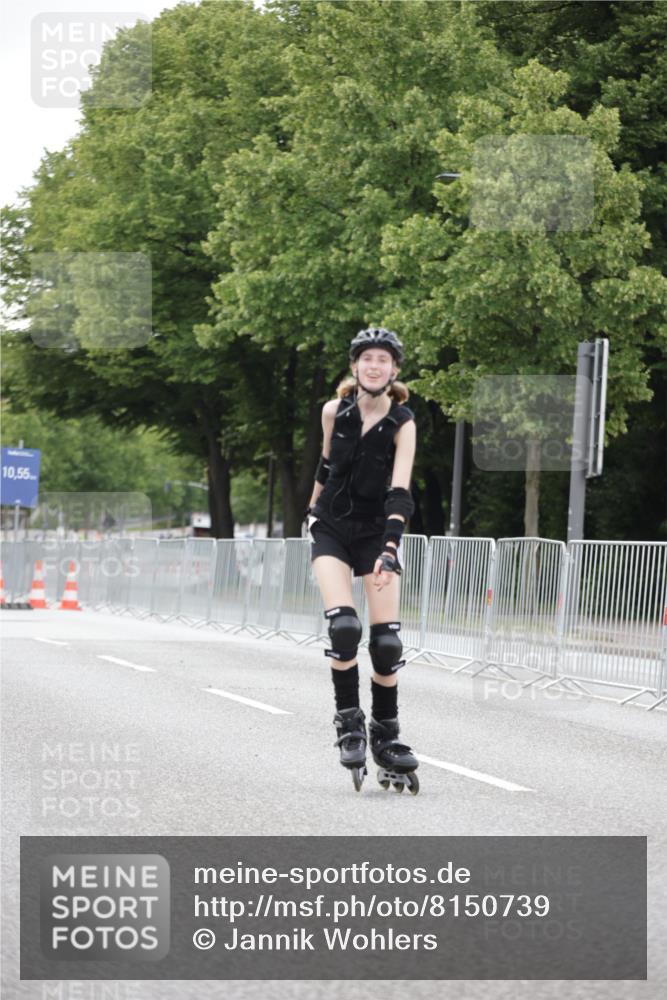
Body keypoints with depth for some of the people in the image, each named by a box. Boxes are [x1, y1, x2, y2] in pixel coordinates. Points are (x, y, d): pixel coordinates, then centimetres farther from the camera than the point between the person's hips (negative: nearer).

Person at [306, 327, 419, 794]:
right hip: (332, 528, 1)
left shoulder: (402, 423, -15)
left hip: (377, 532, -1)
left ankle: (386, 737, 9)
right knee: (344, 625, -19)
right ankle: (349, 721, -5)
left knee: (387, 641, -5)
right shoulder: (334, 411, -8)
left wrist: (389, 551, -35)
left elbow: (400, 492, -24)